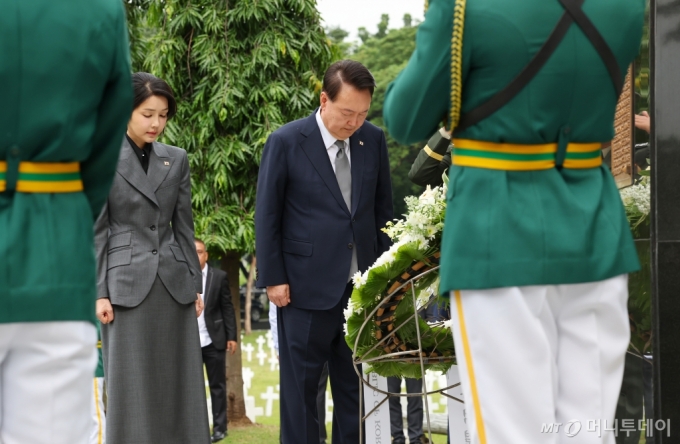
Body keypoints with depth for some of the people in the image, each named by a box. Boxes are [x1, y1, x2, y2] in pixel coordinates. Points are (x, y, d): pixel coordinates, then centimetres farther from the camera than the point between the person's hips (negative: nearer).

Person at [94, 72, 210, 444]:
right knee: (131, 387, -2)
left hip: (174, 284, 4)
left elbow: (184, 227, 12)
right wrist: (99, 293, -8)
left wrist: (196, 284, 8)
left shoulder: (176, 159, 10)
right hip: (127, 284, -4)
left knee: (178, 384, 4)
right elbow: (96, 232, -3)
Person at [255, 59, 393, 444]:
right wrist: (273, 278, -6)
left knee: (355, 389, 7)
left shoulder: (374, 140, 4)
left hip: (362, 286, 4)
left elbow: (383, 209, 13)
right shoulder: (286, 142, -6)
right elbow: (267, 216, -3)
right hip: (307, 287, -3)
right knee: (301, 387, 2)